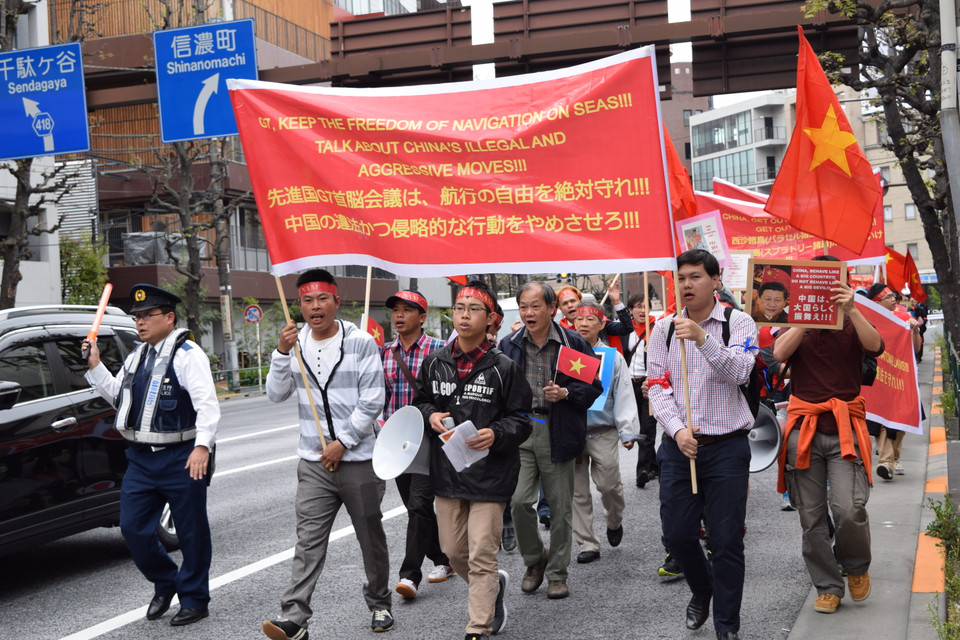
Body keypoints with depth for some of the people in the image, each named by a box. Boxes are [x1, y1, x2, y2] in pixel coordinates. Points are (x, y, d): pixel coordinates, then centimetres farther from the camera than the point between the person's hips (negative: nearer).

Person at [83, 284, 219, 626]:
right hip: (141, 459, 7)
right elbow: (118, 395, 25)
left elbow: (207, 404, -18)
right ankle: (165, 583, 28)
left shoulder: (188, 354, -10)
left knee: (191, 532, 4)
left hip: (181, 459, -7)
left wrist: (202, 446, -30)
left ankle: (194, 599, 18)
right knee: (133, 528, 6)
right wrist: (95, 367, 13)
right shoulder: (136, 357, 14)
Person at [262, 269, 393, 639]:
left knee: (371, 538, 12)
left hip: (358, 459, -2)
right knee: (308, 542, -5)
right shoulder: (295, 343, 6)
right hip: (314, 462, 2)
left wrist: (342, 442, -12)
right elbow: (276, 395, 0)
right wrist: (282, 354, -14)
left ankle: (379, 604, 29)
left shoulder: (361, 343, -6)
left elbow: (372, 402, -9)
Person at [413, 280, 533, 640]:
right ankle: (494, 586, 44)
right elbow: (420, 402, 18)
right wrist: (430, 415, -4)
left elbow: (521, 420, -3)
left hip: (489, 472, -5)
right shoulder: (435, 363, 4)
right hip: (446, 471, 5)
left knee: (481, 557, -3)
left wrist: (496, 434, -22)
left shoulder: (503, 367, -7)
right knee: (453, 550, 15)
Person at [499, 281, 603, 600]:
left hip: (558, 433, -1)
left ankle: (557, 573, 21)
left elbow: (595, 386, 3)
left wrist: (566, 393, -15)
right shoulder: (509, 345, 6)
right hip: (519, 431, 2)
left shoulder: (573, 344, -1)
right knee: (518, 500, -9)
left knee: (560, 505, 5)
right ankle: (534, 559, 16)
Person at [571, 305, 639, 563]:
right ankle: (587, 544, 13)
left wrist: (628, 432, -6)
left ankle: (614, 522, 29)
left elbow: (624, 396, 0)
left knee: (609, 485, -3)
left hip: (603, 433, -1)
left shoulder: (613, 357, 4)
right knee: (577, 491, 3)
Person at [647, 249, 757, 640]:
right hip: (678, 446, 3)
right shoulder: (664, 328, 6)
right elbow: (657, 385, 1)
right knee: (677, 533, 8)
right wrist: (678, 430, -14)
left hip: (727, 446, -3)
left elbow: (740, 372, -17)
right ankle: (701, 589, 39)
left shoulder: (738, 323, -1)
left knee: (727, 541, 1)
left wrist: (702, 338, -30)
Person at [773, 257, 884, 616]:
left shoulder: (852, 324, 8)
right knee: (811, 517, 4)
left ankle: (856, 566, 14)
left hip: (844, 426, -1)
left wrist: (850, 310, -27)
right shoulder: (794, 325, 10)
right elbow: (780, 353, -10)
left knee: (849, 509, -15)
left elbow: (874, 345, -14)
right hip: (804, 428, 2)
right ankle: (827, 586, 18)